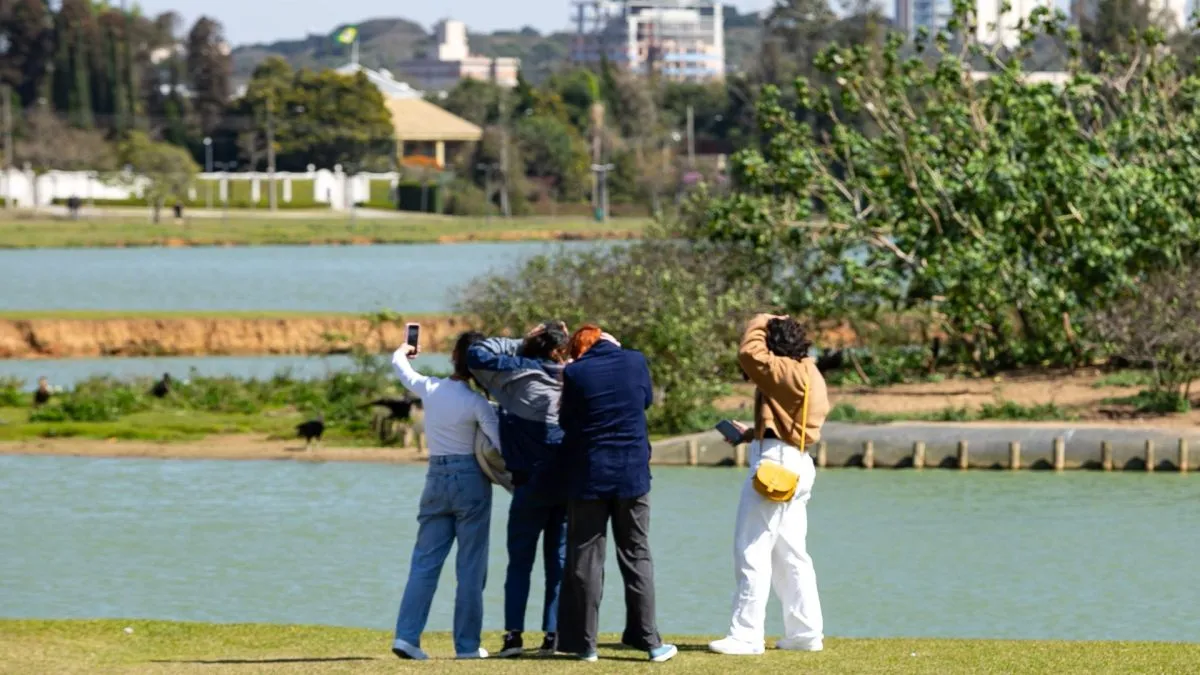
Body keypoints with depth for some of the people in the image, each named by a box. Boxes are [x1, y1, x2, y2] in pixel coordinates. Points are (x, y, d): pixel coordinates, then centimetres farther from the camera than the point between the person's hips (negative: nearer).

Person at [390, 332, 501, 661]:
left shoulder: (429, 388, 0)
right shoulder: (477, 403, -13)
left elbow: (400, 363, 21)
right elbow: (501, 445, -18)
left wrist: (403, 352, 43)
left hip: (436, 478, 4)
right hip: (471, 480, -4)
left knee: (425, 562, 6)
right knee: (471, 567, 3)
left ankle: (406, 636, -4)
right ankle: (467, 644, 3)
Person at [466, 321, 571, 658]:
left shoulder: (523, 375, -7)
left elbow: (477, 355, -6)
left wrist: (519, 344, 1)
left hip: (533, 482, -3)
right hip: (569, 485, 3)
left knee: (520, 561, 4)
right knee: (559, 562, 8)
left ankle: (514, 634, -6)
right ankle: (554, 634, 2)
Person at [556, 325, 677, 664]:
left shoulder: (575, 372, -9)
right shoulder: (635, 362, -2)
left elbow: (566, 420, 2)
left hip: (588, 476, -2)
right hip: (632, 472, 2)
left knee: (585, 559, 4)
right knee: (637, 557, 7)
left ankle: (585, 643, 4)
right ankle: (649, 640, 4)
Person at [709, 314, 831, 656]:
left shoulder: (788, 372, -15)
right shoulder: (809, 376, 16)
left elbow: (750, 354, -22)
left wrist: (762, 322, -6)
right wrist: (753, 434, 17)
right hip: (796, 464, 10)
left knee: (752, 551, -8)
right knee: (790, 554, 14)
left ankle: (746, 636, -10)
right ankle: (805, 632, 15)